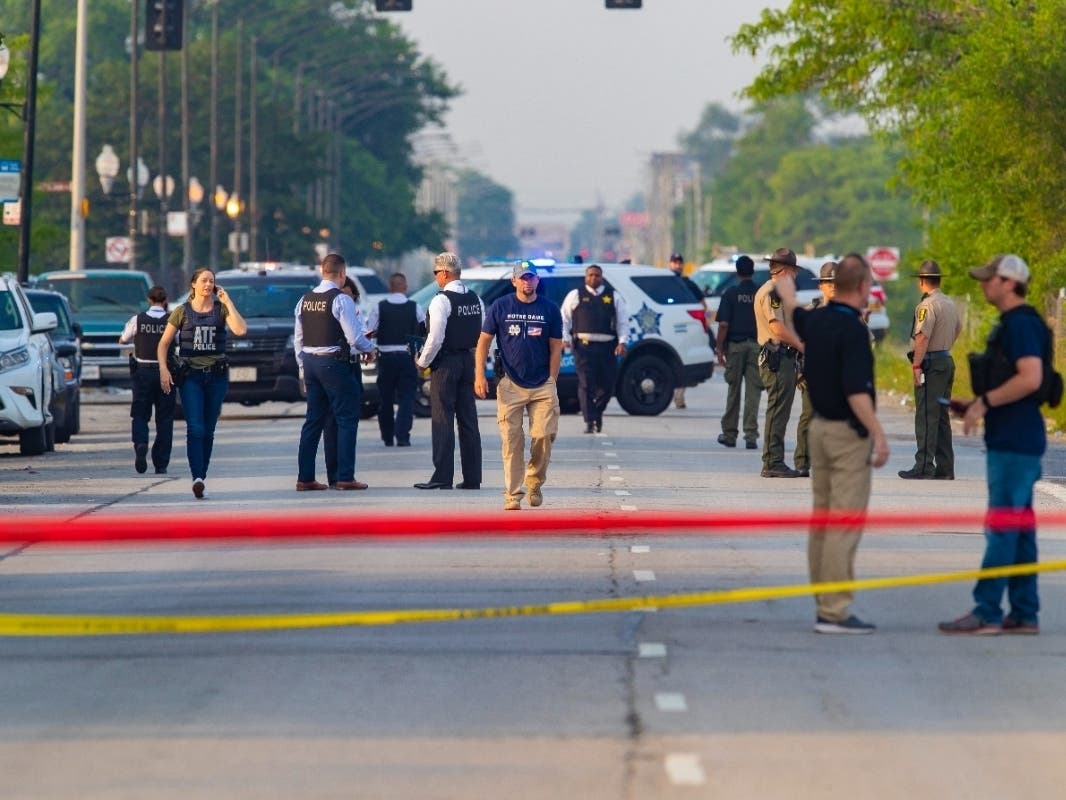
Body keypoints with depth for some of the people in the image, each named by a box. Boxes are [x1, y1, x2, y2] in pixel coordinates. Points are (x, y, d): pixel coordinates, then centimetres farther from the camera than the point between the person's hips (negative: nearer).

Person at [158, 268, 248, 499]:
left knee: (208, 430, 6)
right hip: (191, 376, -2)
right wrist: (163, 369, -8)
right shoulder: (182, 311, 4)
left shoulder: (221, 309, 6)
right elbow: (164, 343, 6)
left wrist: (228, 302, -8)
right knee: (195, 429, -15)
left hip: (217, 375, 2)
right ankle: (197, 479, -27)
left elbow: (240, 330, -11)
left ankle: (202, 478, 15)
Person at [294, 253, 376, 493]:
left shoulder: (305, 300, 9)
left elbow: (298, 338, 12)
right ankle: (345, 477, -5)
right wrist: (370, 348, 3)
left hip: (310, 363, 7)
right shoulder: (341, 300, -13)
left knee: (314, 419, 12)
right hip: (334, 363, -7)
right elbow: (354, 337, -16)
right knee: (347, 419, -1)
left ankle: (305, 478, 12)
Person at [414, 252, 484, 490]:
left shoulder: (441, 301, -14)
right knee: (468, 420, 8)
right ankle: (472, 477, 8)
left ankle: (442, 476, -7)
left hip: (445, 363, -7)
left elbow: (435, 338, -17)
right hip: (469, 361, 7)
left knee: (443, 420, -5)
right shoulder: (475, 300, 8)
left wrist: (423, 361, -3)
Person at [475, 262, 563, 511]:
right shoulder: (500, 307, 2)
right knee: (511, 441, -5)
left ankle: (535, 481, 16)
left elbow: (555, 348, 7)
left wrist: (551, 383, 0)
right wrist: (479, 375, -5)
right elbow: (484, 341, 5)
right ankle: (512, 496, -2)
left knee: (544, 435, -8)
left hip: (542, 386, 1)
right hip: (510, 385, -1)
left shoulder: (550, 310, 4)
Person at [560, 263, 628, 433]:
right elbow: (564, 318, 10)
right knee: (586, 384, -10)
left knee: (608, 383, 5)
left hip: (607, 347, 2)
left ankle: (597, 411, 31)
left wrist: (622, 342, -4)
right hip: (584, 346, -2)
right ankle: (589, 421, -8)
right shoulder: (576, 295, 10)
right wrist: (565, 338, -4)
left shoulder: (614, 297, 13)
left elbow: (623, 321, 10)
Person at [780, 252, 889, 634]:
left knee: (821, 520, 12)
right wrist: (878, 434, -21)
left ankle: (824, 605, 17)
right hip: (848, 432, -9)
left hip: (820, 427, 9)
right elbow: (856, 391, -24)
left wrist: (785, 284, 53)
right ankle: (835, 611, -12)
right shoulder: (852, 329, -18)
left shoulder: (815, 321, 7)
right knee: (845, 524, -9)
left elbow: (794, 311, 32)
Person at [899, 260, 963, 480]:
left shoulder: (928, 305, -15)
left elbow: (923, 337, -22)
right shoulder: (949, 303, 14)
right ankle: (945, 468, 13)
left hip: (931, 363, -9)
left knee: (926, 416, -9)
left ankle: (924, 466, -12)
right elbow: (958, 329, 30)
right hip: (947, 360, 9)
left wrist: (916, 365, -21)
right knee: (941, 416, 12)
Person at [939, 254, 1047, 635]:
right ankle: (1024, 614, 13)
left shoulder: (1022, 324, -15)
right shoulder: (1009, 324, 18)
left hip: (1016, 442, -11)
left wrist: (985, 401, -18)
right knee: (1019, 527, 10)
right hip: (1009, 440, 11)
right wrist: (976, 404, 15)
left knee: (1002, 527, -9)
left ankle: (986, 613, -9)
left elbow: (1030, 378, -25)